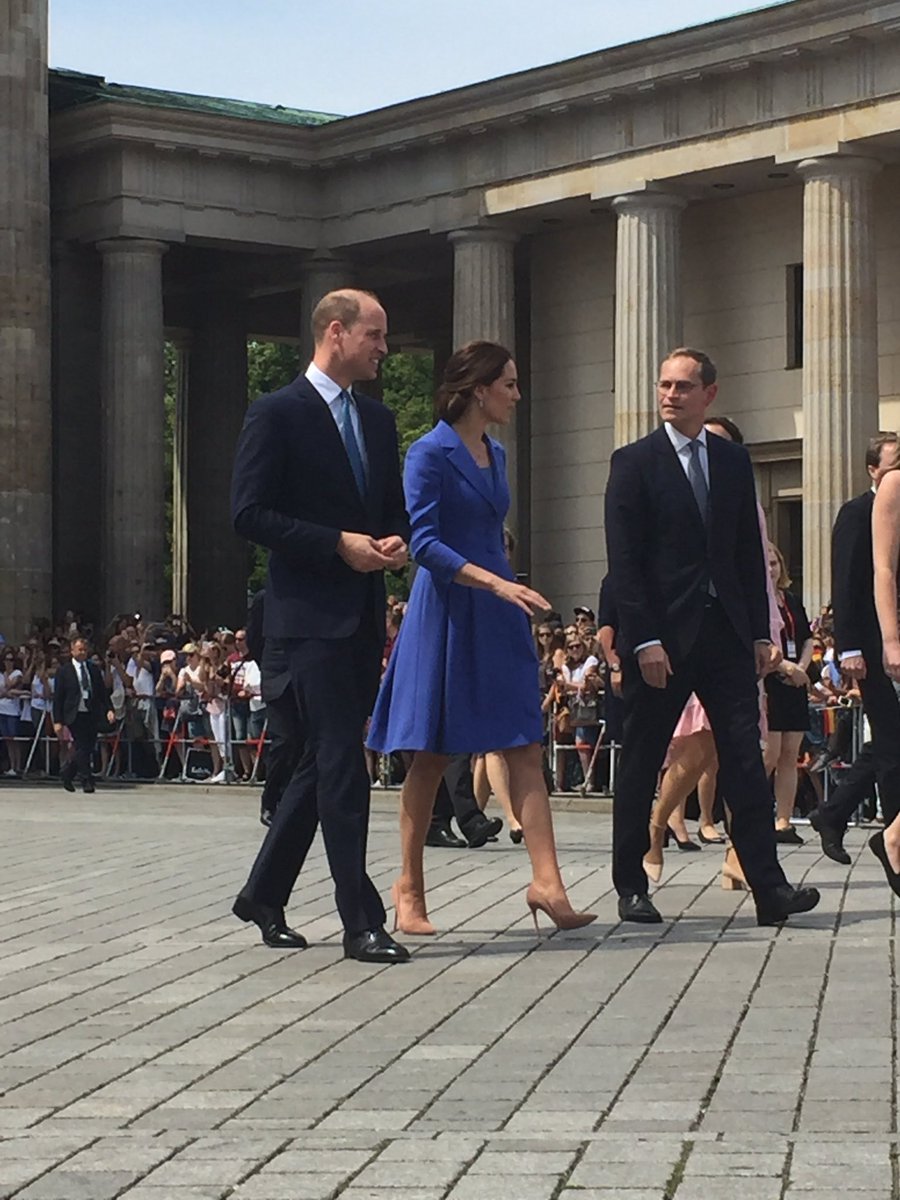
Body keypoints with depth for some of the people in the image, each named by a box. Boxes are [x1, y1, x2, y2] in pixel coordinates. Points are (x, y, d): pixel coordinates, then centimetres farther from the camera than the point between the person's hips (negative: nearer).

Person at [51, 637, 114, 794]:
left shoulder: (94, 669, 12)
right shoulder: (64, 671, 0)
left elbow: (103, 692, 13)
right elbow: (57, 697, -1)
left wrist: (109, 710, -3)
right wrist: (57, 721, -7)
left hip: (92, 716, 4)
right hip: (75, 716, -4)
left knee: (88, 749, 5)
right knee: (82, 749, -10)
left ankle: (67, 774, 26)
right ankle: (87, 781, -2)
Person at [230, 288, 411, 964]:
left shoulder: (378, 420, 16)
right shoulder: (278, 414, -7)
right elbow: (249, 513, -12)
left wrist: (396, 541, -1)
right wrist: (339, 544, -17)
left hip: (364, 614, 8)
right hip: (311, 611, -8)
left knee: (325, 761, 12)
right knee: (342, 763, -10)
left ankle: (264, 896, 24)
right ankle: (361, 922, -8)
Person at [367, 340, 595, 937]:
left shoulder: (495, 454, 14)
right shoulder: (431, 453, -9)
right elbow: (424, 542, -17)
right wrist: (495, 582, -26)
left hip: (499, 619, 7)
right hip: (447, 615, -7)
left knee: (526, 748, -3)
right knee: (433, 757, 0)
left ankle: (547, 883, -8)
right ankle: (410, 888, 11)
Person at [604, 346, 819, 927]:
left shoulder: (734, 461, 12)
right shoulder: (634, 462, -1)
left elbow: (750, 552, 13)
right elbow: (624, 560, -7)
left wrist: (759, 632, 6)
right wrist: (644, 640, -14)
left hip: (725, 633, 3)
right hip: (662, 635, -3)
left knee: (747, 759, -3)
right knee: (641, 764, 5)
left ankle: (769, 887, -5)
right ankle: (632, 886, 15)